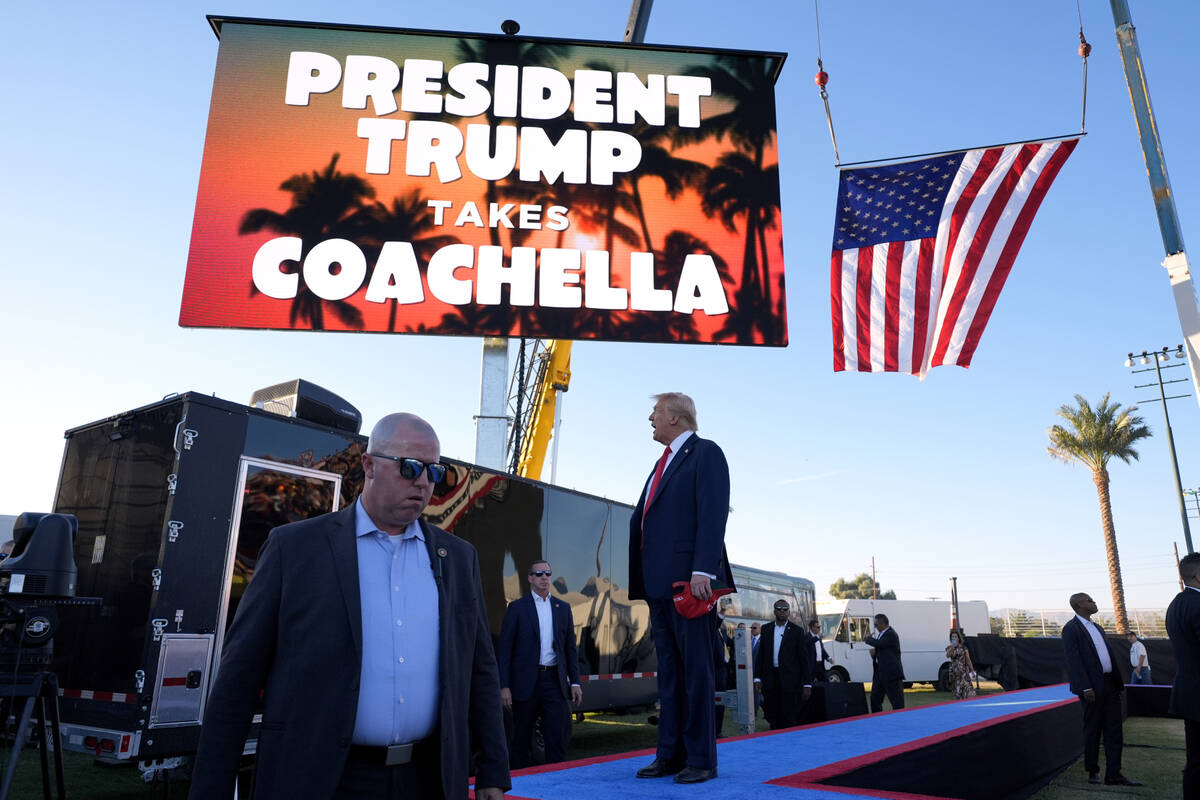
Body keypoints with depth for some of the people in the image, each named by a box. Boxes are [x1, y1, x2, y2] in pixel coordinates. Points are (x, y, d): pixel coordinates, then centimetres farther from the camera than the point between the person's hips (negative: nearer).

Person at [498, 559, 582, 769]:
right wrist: (504, 686, -9)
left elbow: (570, 648, 13)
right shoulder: (517, 608, 1)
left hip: (555, 680, 2)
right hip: (526, 681, -2)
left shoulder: (563, 608, 11)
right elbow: (504, 649, -2)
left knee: (558, 736, -2)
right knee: (522, 738, 7)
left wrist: (575, 682, 6)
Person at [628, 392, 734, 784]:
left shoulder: (706, 453, -3)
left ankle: (701, 759, 7)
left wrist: (703, 571, -24)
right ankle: (671, 755, 18)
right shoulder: (663, 462, 23)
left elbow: (713, 515, -15)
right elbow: (641, 519, 23)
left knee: (696, 671, -1)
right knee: (668, 672, 11)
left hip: (688, 581, -8)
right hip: (659, 584, 8)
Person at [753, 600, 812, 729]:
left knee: (790, 720, -2)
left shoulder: (797, 631, 1)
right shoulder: (766, 629, 11)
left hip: (789, 681, -3)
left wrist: (807, 684, -5)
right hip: (770, 679, 3)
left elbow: (805, 659, 0)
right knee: (772, 718, 6)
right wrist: (757, 678, 3)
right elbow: (760, 655, 11)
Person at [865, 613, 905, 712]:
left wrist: (868, 639, -9)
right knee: (875, 698, 12)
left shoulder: (891, 634, -14)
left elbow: (879, 643, -28)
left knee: (896, 700, -4)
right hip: (879, 672, 10)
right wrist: (874, 653, 2)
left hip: (891, 672, -10)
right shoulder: (881, 634, 15)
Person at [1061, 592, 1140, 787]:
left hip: (1109, 685, 8)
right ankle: (1093, 771, 16)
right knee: (1092, 731, 4)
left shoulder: (1097, 627, 18)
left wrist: (1119, 682, 11)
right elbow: (1074, 660, -15)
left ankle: (1113, 774, 10)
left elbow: (1109, 653, 18)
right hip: (1092, 688, -8)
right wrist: (1086, 688, -20)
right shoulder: (1071, 629, -9)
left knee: (1113, 731, 6)